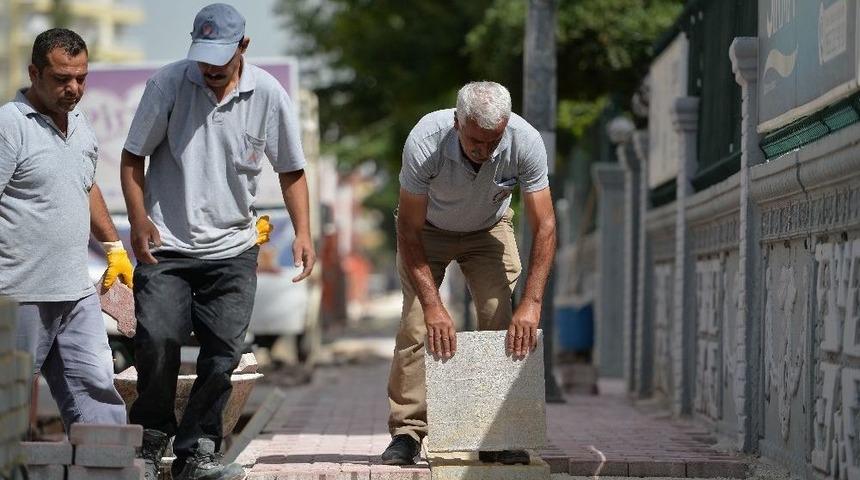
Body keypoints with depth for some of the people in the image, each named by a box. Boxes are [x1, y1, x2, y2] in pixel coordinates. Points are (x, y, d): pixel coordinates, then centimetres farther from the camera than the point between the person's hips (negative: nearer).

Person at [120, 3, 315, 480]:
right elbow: (132, 158, 2)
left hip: (233, 248, 2)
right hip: (165, 244, -2)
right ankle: (150, 441, 6)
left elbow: (291, 171, 9)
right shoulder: (167, 84, -5)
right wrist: (139, 222, -9)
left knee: (223, 353, -2)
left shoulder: (269, 95, -2)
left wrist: (303, 232, 0)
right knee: (157, 338, -14)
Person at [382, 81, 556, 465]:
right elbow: (408, 231, -31)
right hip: (428, 229, -1)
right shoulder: (425, 141, -37)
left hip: (489, 229, 1)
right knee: (416, 324, -15)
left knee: (500, 323, -14)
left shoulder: (526, 142, -33)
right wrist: (432, 305, -39)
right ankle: (406, 432, -9)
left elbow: (544, 226, -27)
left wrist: (531, 303, -36)